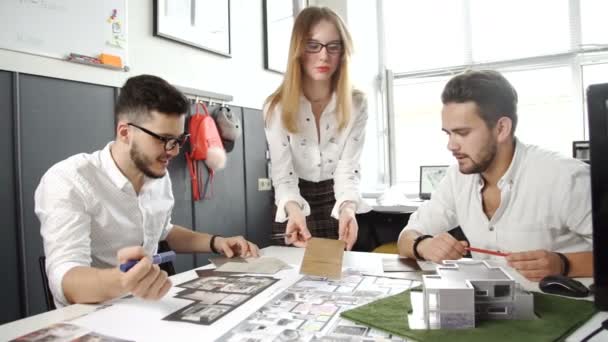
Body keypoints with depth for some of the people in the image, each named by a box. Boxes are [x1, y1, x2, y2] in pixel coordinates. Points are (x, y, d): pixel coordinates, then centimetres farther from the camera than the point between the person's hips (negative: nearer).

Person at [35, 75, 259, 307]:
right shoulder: (67, 181, -18)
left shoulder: (159, 176, 2)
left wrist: (215, 242, 4)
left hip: (150, 309, 5)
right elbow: (65, 282, -27)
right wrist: (120, 282, -46)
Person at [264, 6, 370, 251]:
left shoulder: (356, 104, -12)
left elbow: (348, 169, -18)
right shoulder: (277, 107, -17)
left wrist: (348, 208, -39)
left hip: (336, 207, 1)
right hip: (293, 211, -1)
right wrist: (293, 208, -43)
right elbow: (283, 175, -21)